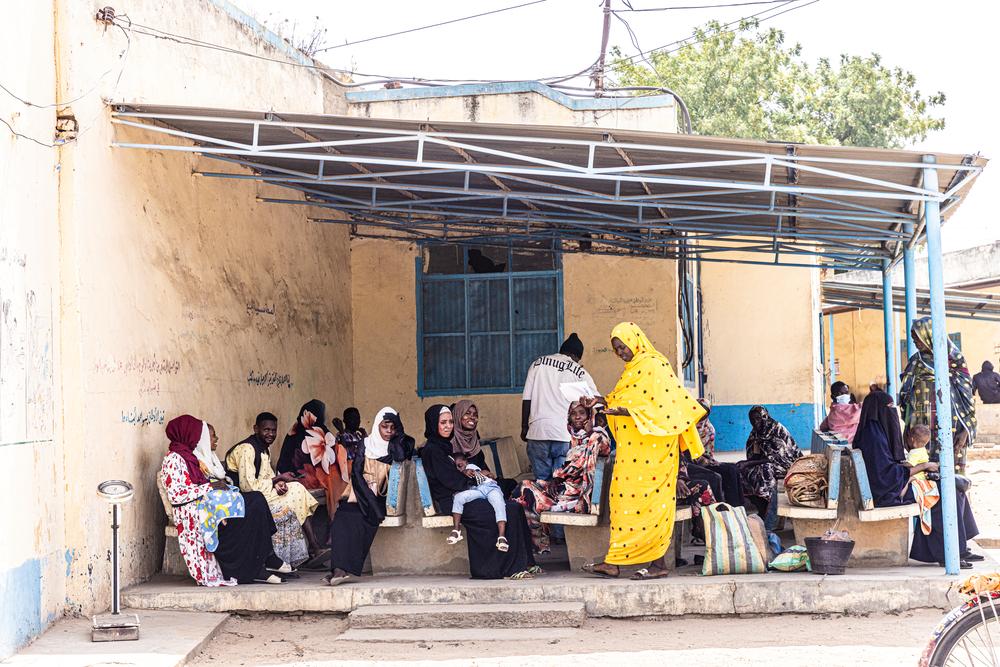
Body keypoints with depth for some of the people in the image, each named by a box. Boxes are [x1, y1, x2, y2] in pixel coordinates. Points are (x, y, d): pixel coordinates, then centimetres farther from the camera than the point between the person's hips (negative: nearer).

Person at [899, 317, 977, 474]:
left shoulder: (954, 360, -1)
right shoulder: (915, 362, 11)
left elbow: (966, 394, -4)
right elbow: (906, 396, 14)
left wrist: (966, 429, -10)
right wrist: (909, 425, 7)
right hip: (921, 426, 4)